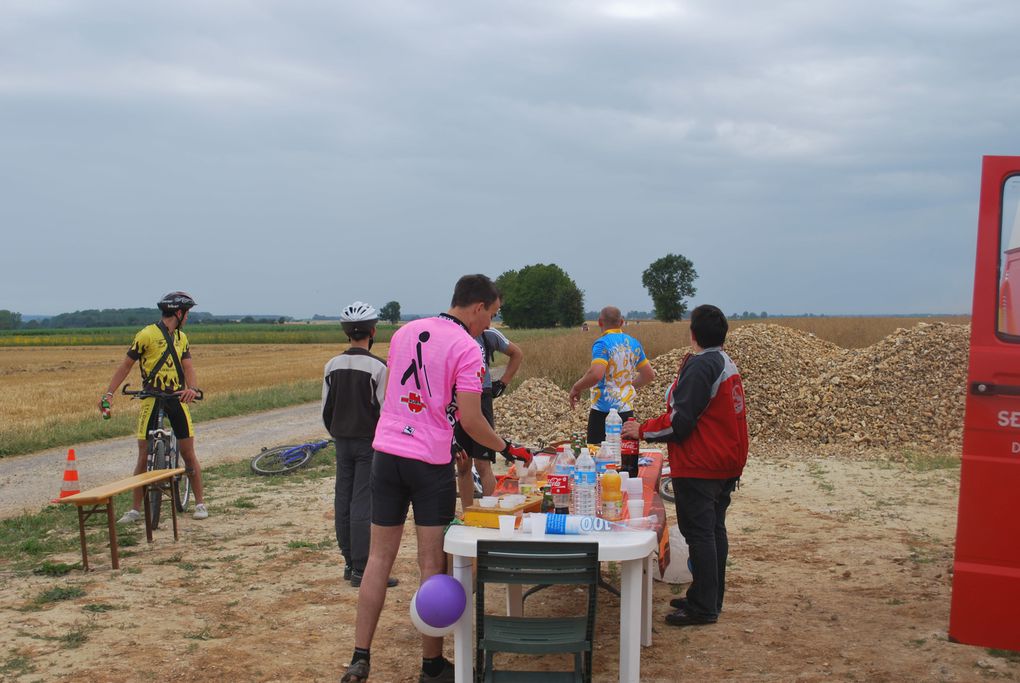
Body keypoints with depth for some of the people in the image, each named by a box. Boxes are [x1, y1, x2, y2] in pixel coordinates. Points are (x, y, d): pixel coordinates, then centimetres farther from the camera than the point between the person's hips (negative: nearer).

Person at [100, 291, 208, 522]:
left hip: (177, 398, 4)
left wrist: (192, 388, -21)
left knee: (188, 453, 4)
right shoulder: (147, 335, -7)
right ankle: (135, 509, 11)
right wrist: (109, 393, -13)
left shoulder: (181, 338, 11)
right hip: (151, 399, -4)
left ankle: (200, 503, 13)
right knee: (144, 455, 1)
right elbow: (126, 365, -5)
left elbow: (187, 366, 0)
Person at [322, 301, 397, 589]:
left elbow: (326, 410, 9)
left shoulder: (332, 366, 4)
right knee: (364, 505, -4)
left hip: (342, 443, 6)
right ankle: (361, 570, -2)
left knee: (343, 501, 10)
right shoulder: (378, 367, -13)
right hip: (370, 442, -5)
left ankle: (349, 563, 19)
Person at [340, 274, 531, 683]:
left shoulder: (404, 333, 11)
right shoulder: (467, 349, -10)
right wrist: (506, 448, 4)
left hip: (386, 453, 5)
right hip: (430, 464, -5)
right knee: (433, 564, 4)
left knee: (380, 557, 10)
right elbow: (470, 420, -13)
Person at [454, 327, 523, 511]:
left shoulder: (488, 335, -1)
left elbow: (517, 354, 15)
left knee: (482, 465, -6)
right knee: (463, 466, 9)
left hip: (481, 401, -1)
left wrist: (502, 383, 8)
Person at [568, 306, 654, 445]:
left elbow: (596, 374, -27)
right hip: (627, 409, 6)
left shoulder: (602, 344, -13)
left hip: (603, 409, -6)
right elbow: (649, 375, 14)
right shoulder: (634, 343, 8)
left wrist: (576, 388, -11)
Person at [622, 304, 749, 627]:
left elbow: (680, 421, -21)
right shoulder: (727, 364, 12)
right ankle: (710, 598, 25)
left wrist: (642, 430, -11)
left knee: (699, 533, -3)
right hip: (727, 465, 10)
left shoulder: (699, 367, -18)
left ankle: (703, 607, 2)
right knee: (714, 530, 15)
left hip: (699, 468, -10)